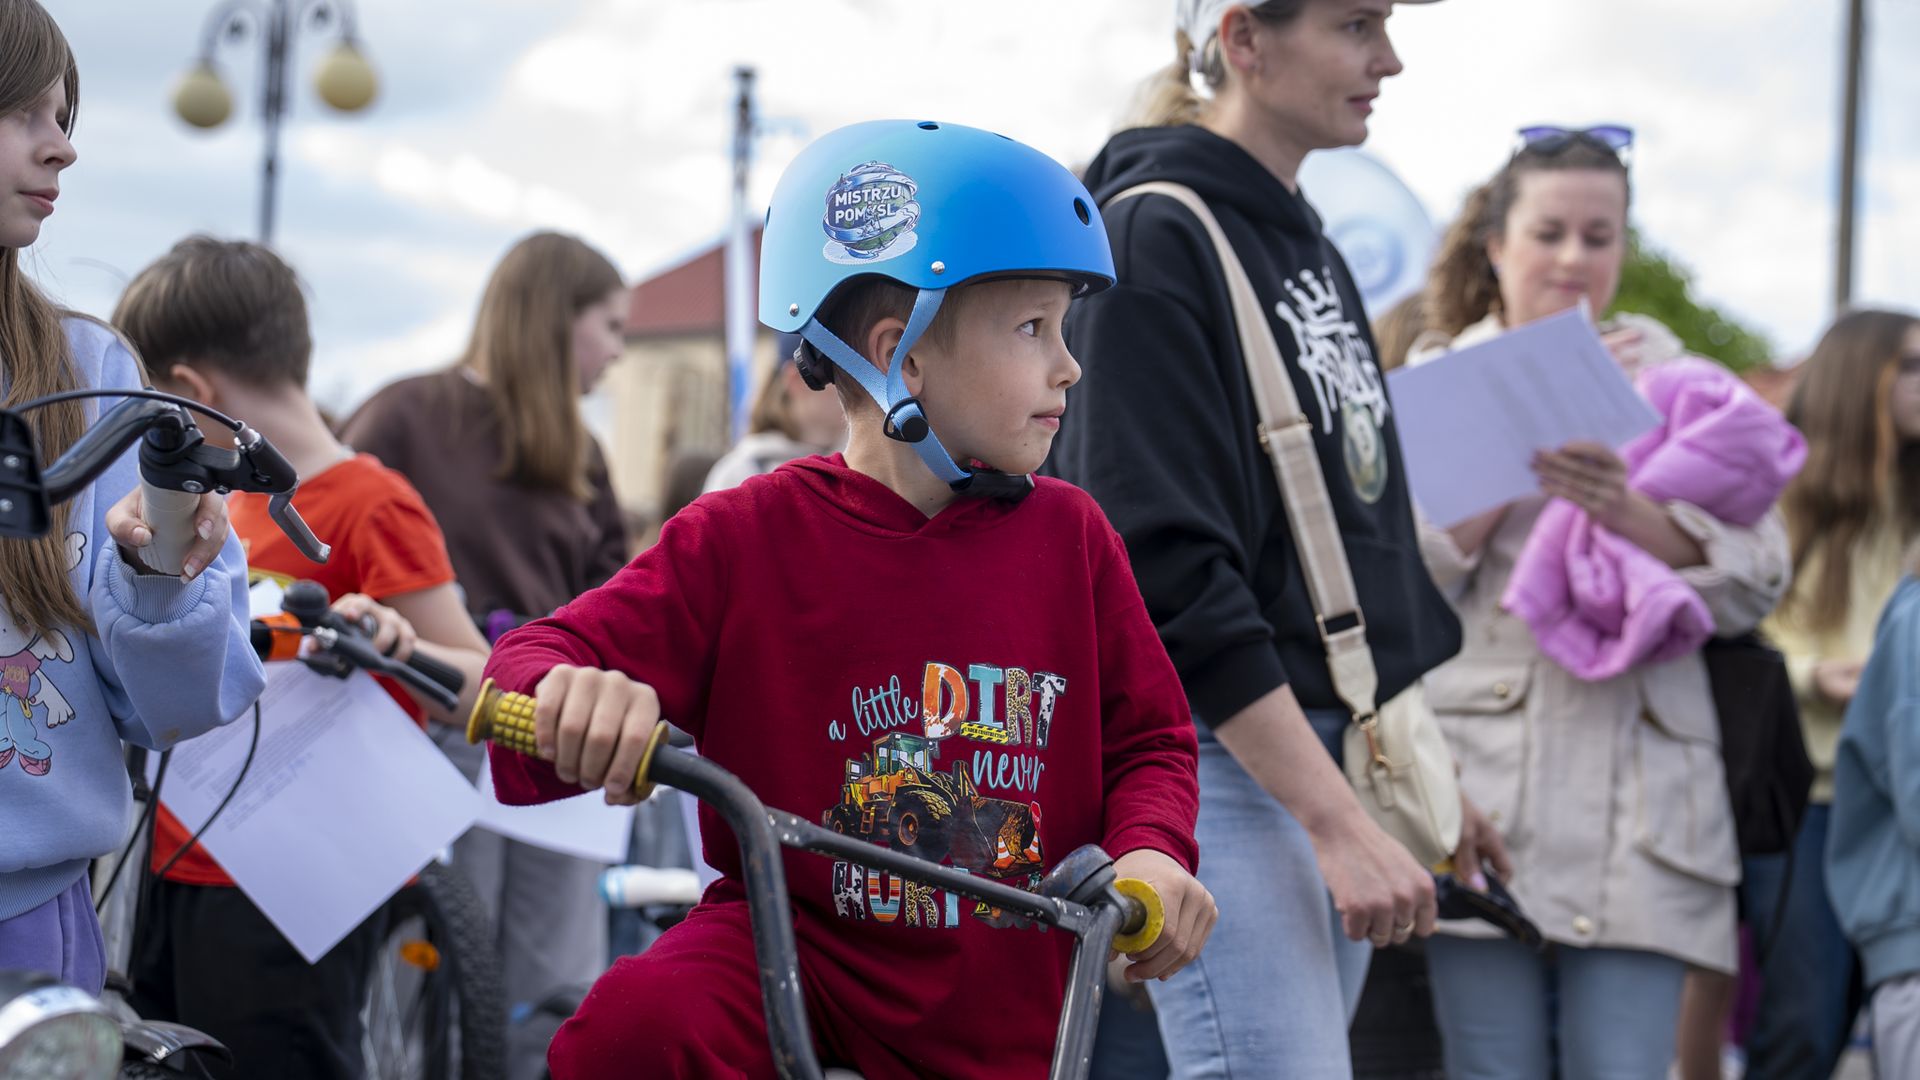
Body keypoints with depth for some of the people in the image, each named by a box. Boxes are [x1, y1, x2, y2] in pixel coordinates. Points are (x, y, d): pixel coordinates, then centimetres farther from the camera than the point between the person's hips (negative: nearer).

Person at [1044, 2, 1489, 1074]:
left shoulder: (1311, 249, 17)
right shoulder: (1156, 236, -11)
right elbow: (1169, 573, -19)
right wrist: (1341, 822, -22)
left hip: (1324, 751, 9)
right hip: (1211, 756, -9)